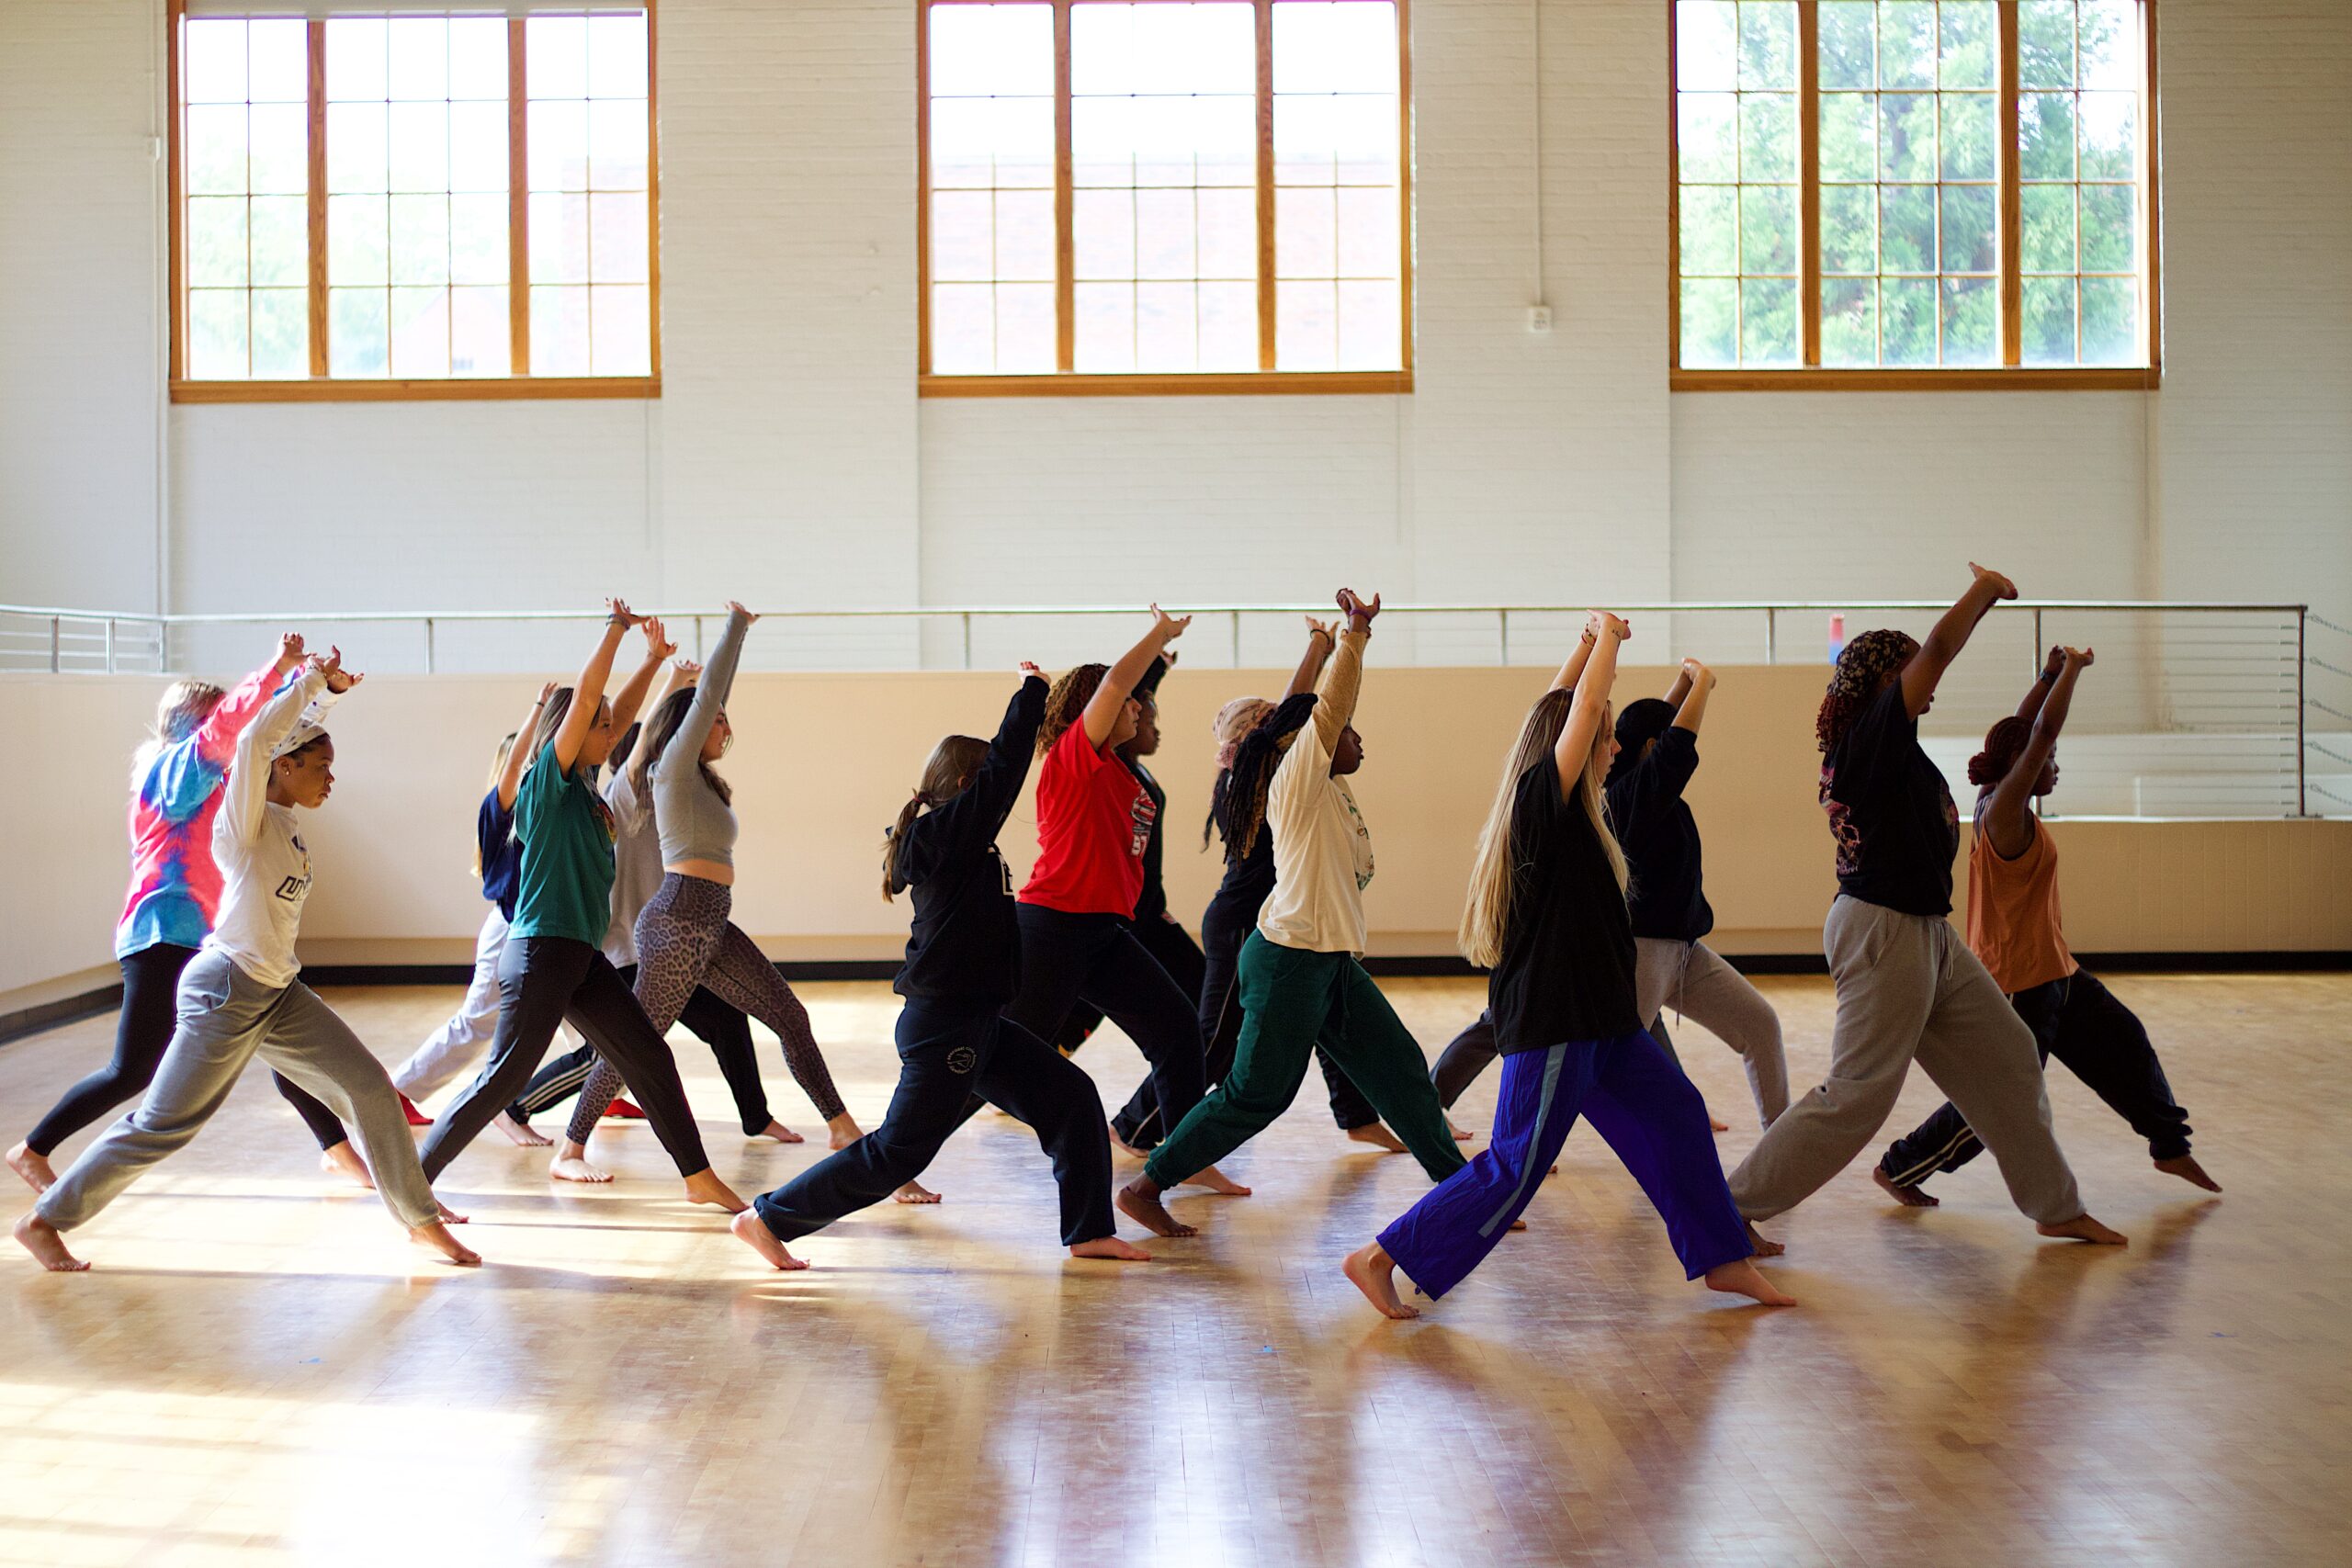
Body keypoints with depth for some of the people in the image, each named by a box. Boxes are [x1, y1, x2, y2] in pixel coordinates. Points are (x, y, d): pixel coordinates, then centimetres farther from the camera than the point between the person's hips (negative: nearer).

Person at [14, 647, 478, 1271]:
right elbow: (255, 738, -30)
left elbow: (285, 734, 24)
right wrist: (310, 680, -20)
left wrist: (323, 687, 10)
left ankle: (419, 1216, 12)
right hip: (226, 991, -8)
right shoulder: (245, 818, -12)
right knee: (160, 1127, 1)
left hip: (279, 993, 8)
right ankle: (44, 1221, 17)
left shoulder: (288, 818, 9)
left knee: (370, 1087, 2)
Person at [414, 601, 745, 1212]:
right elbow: (584, 698, -15)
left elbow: (614, 716, 28)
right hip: (540, 952, -9)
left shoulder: (583, 787, 13)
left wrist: (653, 661, 29)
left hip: (582, 956, 9)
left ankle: (699, 1177, 14)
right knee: (504, 1076, -6)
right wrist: (617, 625, -7)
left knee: (650, 1058, 8)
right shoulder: (547, 781, -8)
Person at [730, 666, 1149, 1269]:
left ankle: (1090, 1231, 15)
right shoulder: (949, 830, -14)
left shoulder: (939, 837, 12)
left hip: (974, 1023, 10)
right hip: (945, 1024, -10)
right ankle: (769, 1217, 6)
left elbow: (999, 765, 26)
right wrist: (1033, 690, -7)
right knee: (898, 1151, -3)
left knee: (1071, 1096, 9)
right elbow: (1006, 766, -18)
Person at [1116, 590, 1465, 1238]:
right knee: (1257, 1093, -3)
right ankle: (1145, 1188, 6)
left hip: (1334, 962, 10)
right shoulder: (1297, 782, -12)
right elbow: (1329, 704, -21)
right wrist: (1355, 632, -17)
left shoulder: (1332, 790, 11)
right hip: (1290, 960, -10)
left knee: (1401, 1069, 11)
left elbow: (1334, 704, 18)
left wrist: (1358, 632, 11)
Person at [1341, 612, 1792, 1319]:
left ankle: (1722, 1259, 25)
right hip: (1550, 1022, -10)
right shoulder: (1543, 797, -16)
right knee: (1514, 1169, -4)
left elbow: (1562, 705, 21)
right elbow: (1586, 704, -20)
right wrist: (1608, 633, -4)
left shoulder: (1551, 805, 8)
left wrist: (1595, 639, 24)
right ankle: (1381, 1257, 2)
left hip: (1596, 1017, 10)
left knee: (1675, 1114, 15)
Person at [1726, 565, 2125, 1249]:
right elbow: (1939, 649, -19)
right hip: (1885, 933, -11)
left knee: (2008, 1058, 17)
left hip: (1926, 934, 11)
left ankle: (2055, 1206, 30)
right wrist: (1983, 588, -7)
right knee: (1858, 1094, -6)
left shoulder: (1877, 742, 10)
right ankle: (1735, 1205, 1)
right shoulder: (1874, 732, -16)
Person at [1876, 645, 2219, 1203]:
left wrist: (2051, 675, 5)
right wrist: (2071, 670, -15)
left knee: (2123, 1040, 16)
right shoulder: (2003, 809, -21)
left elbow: (2023, 731, 14)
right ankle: (1898, 1167, 9)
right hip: (2020, 983, -10)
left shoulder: (1996, 802, 4)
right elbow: (2041, 733, -26)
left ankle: (2170, 1147, 30)